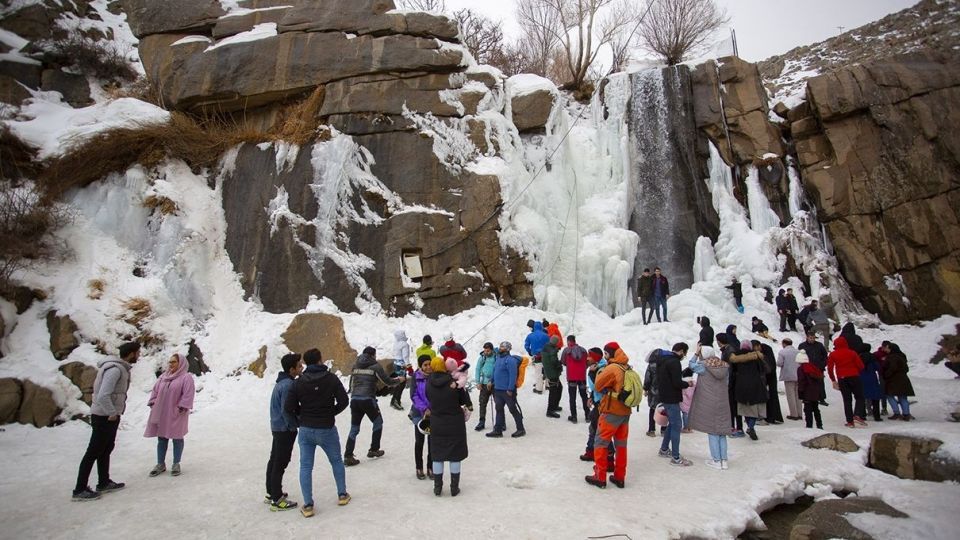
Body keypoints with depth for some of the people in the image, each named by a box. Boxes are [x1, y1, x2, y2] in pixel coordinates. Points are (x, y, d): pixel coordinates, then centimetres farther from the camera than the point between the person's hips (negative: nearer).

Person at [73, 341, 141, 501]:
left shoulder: (121, 368, 7)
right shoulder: (115, 369, -23)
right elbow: (103, 395, -30)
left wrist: (115, 412, 11)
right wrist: (112, 413, -20)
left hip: (111, 416, 10)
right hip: (104, 417, -10)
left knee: (106, 449, 18)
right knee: (93, 452, -1)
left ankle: (104, 483, 30)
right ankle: (80, 490, 7)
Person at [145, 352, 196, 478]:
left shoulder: (186, 377, -10)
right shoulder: (163, 376, 10)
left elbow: (188, 395, -16)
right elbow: (155, 391, 13)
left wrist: (181, 407, -20)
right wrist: (152, 403, 3)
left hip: (176, 415, -6)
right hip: (161, 413, 6)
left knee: (177, 438, 5)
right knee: (161, 438, 12)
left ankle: (176, 464, 16)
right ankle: (160, 464, 24)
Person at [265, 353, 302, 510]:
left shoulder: (282, 381, 7)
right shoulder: (288, 385, -23)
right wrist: (294, 426, -12)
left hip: (277, 426, 10)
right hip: (285, 429, -10)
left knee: (274, 460, 19)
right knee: (280, 463, -2)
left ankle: (271, 492, 32)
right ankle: (277, 500, 5)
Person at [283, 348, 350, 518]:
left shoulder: (299, 382, -6)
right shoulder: (331, 378, -10)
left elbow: (288, 408, -6)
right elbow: (344, 401, -11)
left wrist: (297, 423, 10)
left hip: (305, 430, 1)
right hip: (327, 429, -1)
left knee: (305, 467, 10)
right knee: (336, 461, 18)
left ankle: (308, 505, 11)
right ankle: (342, 495, 27)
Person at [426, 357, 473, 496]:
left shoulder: (429, 383, -10)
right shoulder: (454, 383, -16)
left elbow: (429, 400, 2)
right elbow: (465, 400, -5)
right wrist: (469, 406, 17)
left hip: (436, 425, 2)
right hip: (455, 424, -2)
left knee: (437, 455, 14)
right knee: (455, 456, 10)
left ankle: (437, 487, 21)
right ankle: (454, 488, 18)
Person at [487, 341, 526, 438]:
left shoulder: (510, 360, -17)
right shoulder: (499, 358, 11)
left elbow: (513, 375, -21)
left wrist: (510, 389, -23)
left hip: (507, 390, -9)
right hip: (498, 389, 9)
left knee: (513, 410, 3)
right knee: (499, 409, 11)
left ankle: (521, 429, 15)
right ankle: (498, 430, 18)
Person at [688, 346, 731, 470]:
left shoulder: (703, 366, -13)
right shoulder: (724, 366, 1)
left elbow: (692, 366, 6)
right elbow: (726, 383, 11)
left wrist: (696, 354, 13)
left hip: (708, 404, -4)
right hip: (722, 404, 4)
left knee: (712, 432, 4)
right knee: (721, 432, 12)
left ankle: (716, 460, 8)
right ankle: (723, 460, 16)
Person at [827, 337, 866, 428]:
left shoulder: (832, 355, 1)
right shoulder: (851, 353, -1)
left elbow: (830, 368, -1)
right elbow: (861, 366, -3)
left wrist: (833, 380, 9)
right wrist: (856, 372, 17)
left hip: (841, 379, 1)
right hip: (854, 377, -1)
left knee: (847, 400, 6)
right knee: (859, 397, 8)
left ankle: (850, 421, 2)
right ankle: (858, 415, -12)